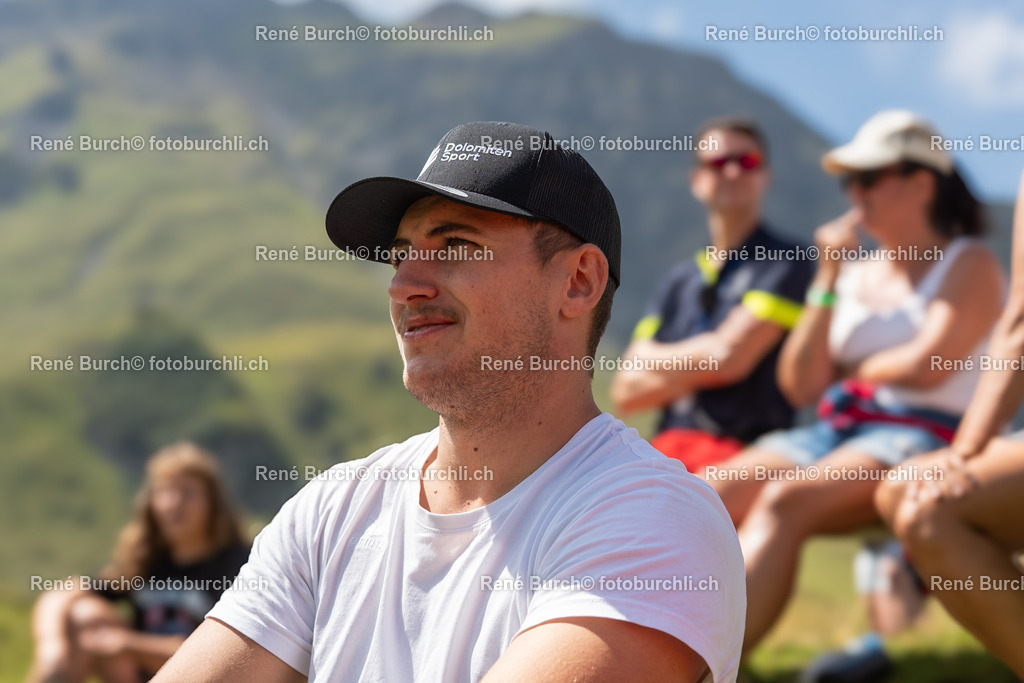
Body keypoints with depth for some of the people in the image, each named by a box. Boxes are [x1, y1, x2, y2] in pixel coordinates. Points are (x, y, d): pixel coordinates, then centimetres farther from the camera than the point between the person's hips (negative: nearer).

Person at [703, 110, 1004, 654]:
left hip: (922, 436, -6)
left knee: (783, 502, -34)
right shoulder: (855, 270, 20)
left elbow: (927, 366, -11)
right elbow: (800, 385, 9)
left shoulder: (970, 265, 5)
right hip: (835, 429, 6)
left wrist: (854, 371, 6)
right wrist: (827, 280, 4)